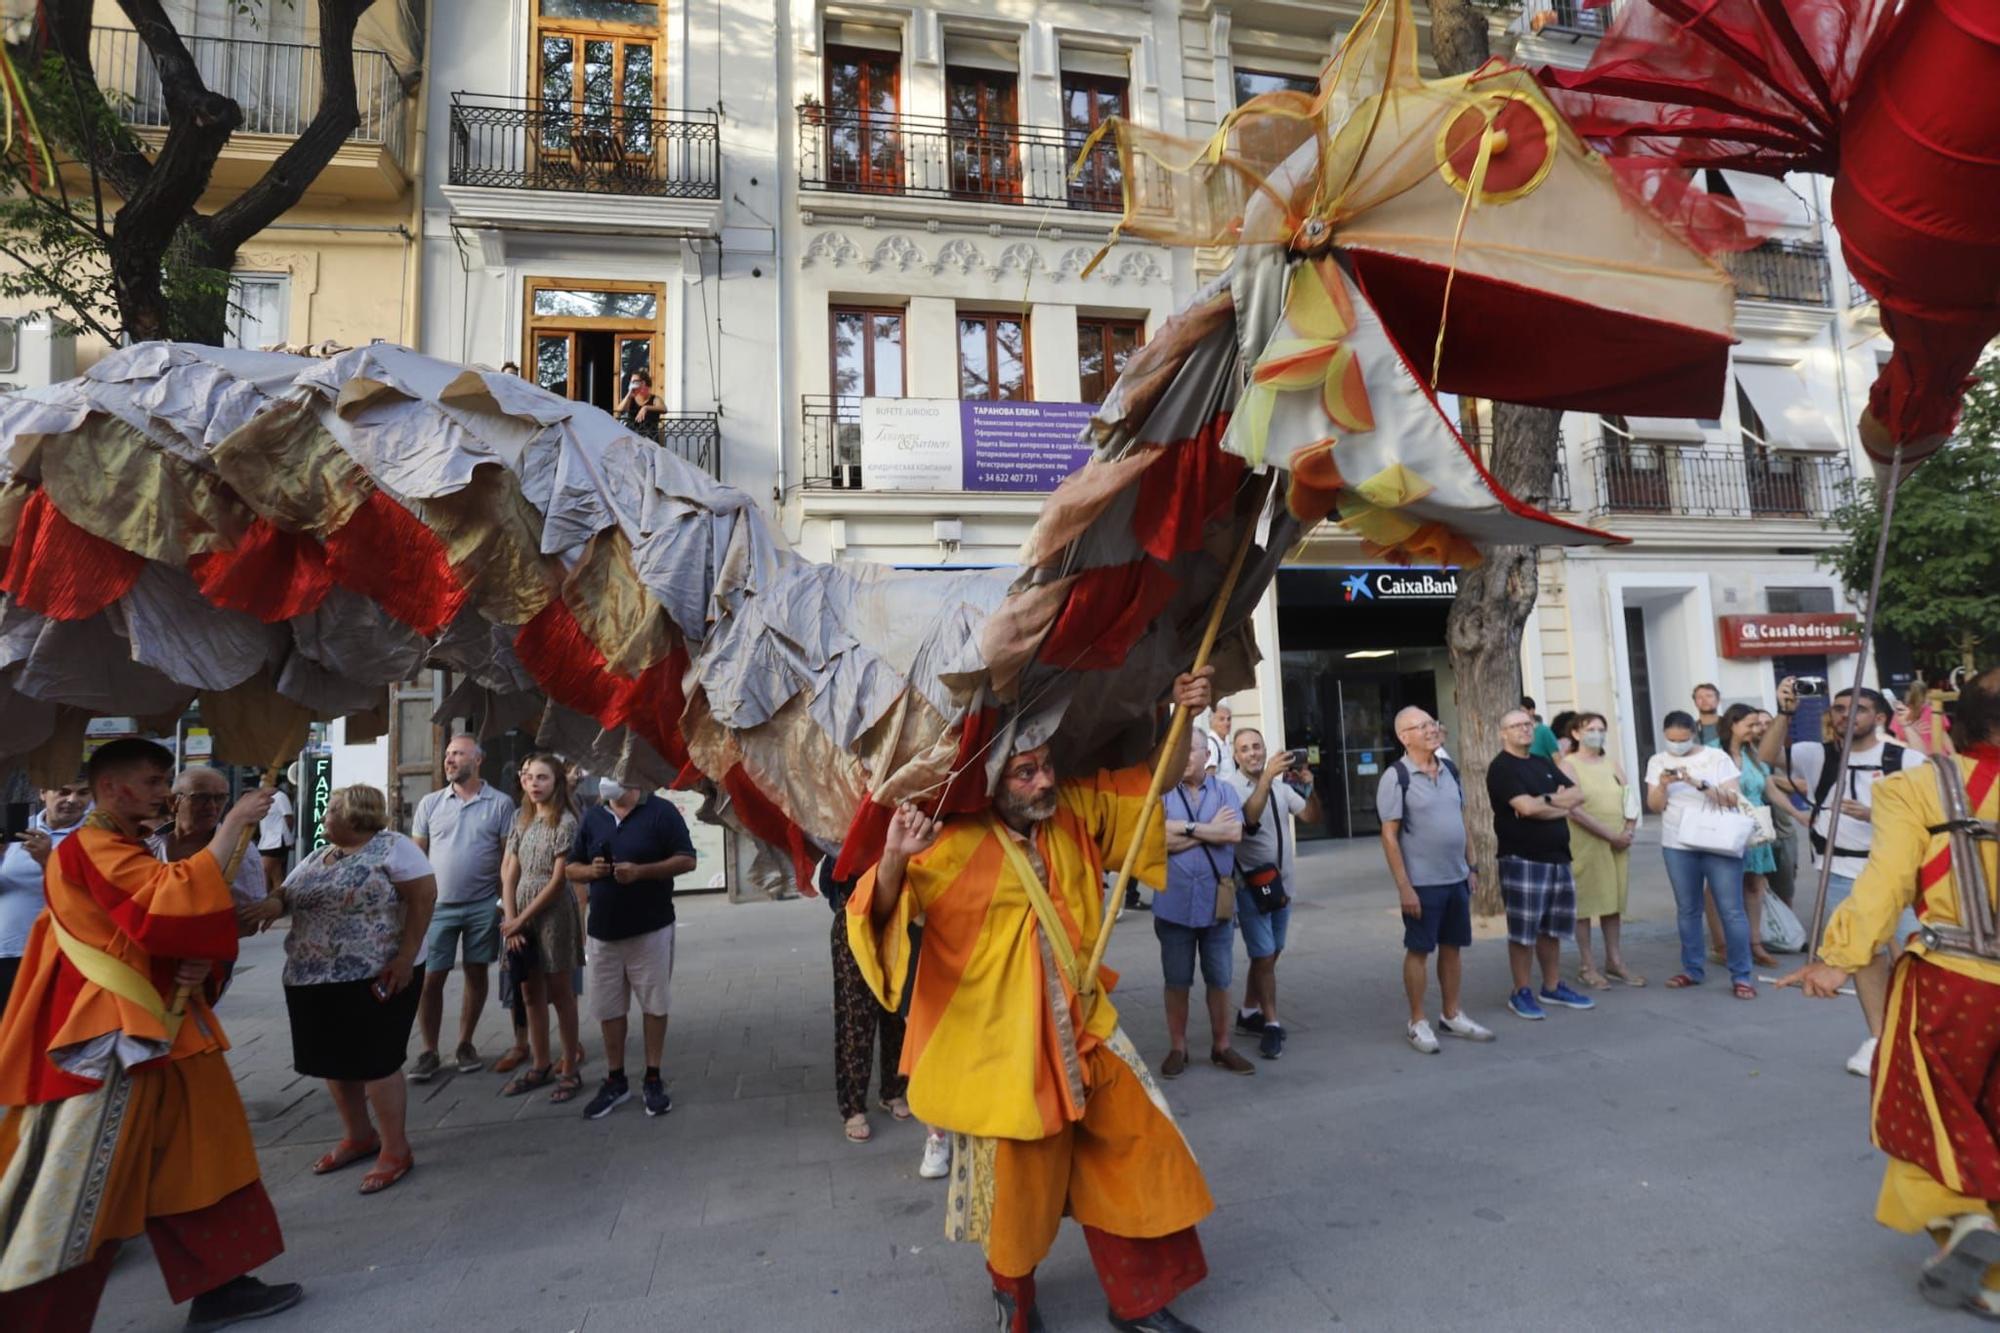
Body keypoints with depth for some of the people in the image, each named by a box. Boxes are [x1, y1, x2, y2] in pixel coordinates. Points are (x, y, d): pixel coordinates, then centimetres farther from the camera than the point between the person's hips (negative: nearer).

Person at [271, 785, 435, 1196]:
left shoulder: (391, 847, -11)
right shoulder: (315, 859, 13)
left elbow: (424, 896, -17)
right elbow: (282, 897, 14)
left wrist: (406, 958, -20)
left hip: (375, 978, -8)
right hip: (316, 980, 8)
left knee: (374, 1061, -1)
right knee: (334, 1059, 15)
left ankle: (395, 1149, 12)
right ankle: (359, 1136, 34)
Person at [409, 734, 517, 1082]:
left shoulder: (500, 803, -3)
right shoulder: (430, 803, 4)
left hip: (483, 905, -1)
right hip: (438, 906, 1)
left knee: (476, 974, 10)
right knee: (430, 979, 3)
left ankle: (464, 1045, 26)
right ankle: (429, 1052, 18)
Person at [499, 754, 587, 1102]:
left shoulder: (565, 823, -10)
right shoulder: (522, 822, 9)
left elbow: (558, 880, -13)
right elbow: (509, 875, 6)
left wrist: (521, 919, -12)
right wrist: (510, 919, -5)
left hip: (554, 914, -6)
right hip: (520, 915, 6)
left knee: (559, 992, 1)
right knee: (531, 993, 12)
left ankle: (570, 1070, 10)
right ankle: (540, 1066, 24)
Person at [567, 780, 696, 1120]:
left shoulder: (661, 811, -6)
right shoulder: (592, 819, 9)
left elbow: (686, 860, -9)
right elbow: (571, 869, 13)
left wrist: (640, 871, -21)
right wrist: (591, 870, -10)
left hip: (651, 929, -4)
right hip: (602, 932, 4)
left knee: (653, 1005, 5)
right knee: (608, 1009, 11)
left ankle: (653, 1080, 19)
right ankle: (615, 1081, 26)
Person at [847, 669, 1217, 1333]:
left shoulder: (1077, 811, -2)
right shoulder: (955, 845, -17)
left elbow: (1153, 778, 8)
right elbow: (882, 911, -23)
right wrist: (894, 859, -45)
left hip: (1080, 1028, 5)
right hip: (1001, 1043, -5)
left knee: (1132, 1153, 11)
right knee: (1018, 1178, 12)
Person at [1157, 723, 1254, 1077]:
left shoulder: (1225, 792, 5)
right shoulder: (1162, 794, 0)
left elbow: (1235, 833, -12)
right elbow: (1157, 838, -15)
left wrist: (1187, 828, -12)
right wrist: (1211, 830, -10)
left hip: (1217, 902, 1)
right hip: (1174, 904, -1)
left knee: (1220, 981, 11)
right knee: (1176, 982, 10)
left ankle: (1221, 1047, 27)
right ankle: (1177, 1049, 23)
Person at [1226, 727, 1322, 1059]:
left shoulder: (1281, 784, 5)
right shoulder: (1230, 786, -13)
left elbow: (1311, 815, 0)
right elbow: (1249, 817, -29)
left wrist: (1308, 786, -17)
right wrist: (1267, 776, -34)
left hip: (1282, 882, 6)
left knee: (1269, 953, 14)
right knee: (1265, 955, -5)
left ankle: (1249, 1013, 28)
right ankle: (1271, 1024, 10)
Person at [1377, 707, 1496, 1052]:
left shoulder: (1450, 769, 7)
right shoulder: (1396, 777, -13)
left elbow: (1462, 821, 16)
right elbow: (1389, 835, -13)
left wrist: (1471, 867, 12)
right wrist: (1403, 886, -16)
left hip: (1457, 878, 6)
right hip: (1422, 883, -6)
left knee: (1451, 947, 15)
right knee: (1418, 951, 4)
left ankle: (1451, 1015, 29)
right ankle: (1418, 1022, 16)